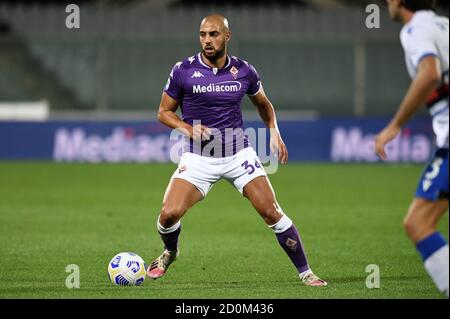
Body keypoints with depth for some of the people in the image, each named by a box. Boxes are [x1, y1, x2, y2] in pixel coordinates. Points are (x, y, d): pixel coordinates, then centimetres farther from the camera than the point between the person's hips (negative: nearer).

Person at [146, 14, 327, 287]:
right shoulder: (184, 70, -5)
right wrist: (187, 128, -15)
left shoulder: (244, 71, 0)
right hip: (198, 157, -1)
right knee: (169, 214, -16)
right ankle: (170, 253, 20)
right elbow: (164, 112, 4)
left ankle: (305, 272, 2)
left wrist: (274, 132, 5)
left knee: (272, 212, -11)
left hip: (238, 153, 1)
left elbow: (263, 103, 20)